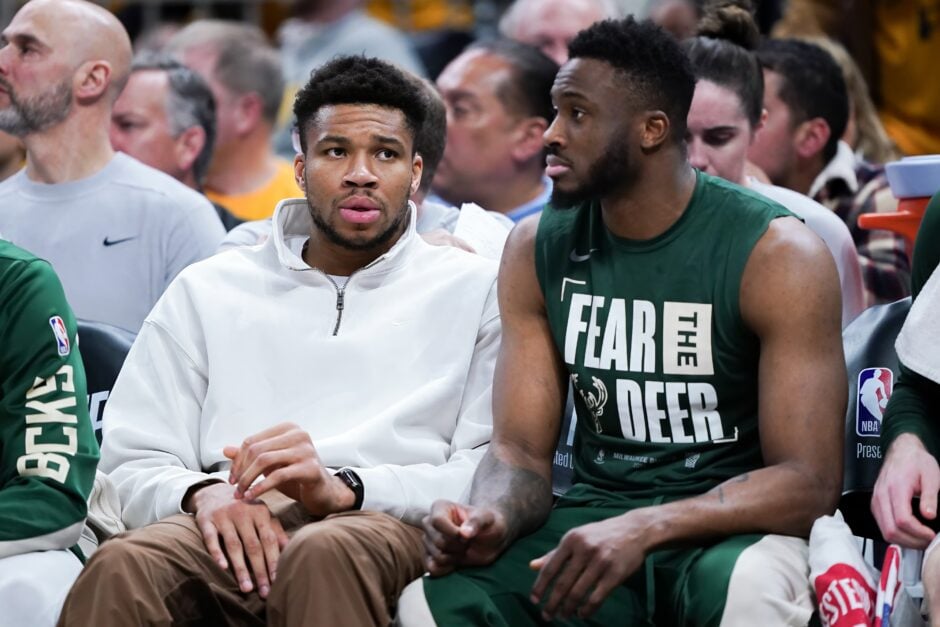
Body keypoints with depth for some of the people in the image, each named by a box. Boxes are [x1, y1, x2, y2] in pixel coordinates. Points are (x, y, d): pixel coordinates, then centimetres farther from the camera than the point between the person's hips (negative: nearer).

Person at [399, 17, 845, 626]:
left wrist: (642, 530, -31)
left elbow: (808, 482, -15)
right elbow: (521, 450, 4)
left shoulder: (777, 255, -11)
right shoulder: (537, 249, 5)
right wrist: (492, 519, -22)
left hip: (733, 528, -4)